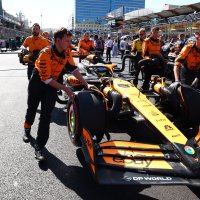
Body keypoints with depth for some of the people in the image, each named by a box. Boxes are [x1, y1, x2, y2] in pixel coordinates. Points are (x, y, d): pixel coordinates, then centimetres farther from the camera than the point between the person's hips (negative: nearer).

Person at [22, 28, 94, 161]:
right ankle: (27, 129, 49)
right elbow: (45, 78, -31)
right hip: (37, 83, -3)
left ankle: (39, 146, 0)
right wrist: (65, 88, -30)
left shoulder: (67, 52, -13)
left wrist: (86, 84, -11)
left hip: (52, 84, 3)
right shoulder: (46, 53, -30)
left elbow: (72, 68, -4)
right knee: (32, 109, 19)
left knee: (46, 116, -6)